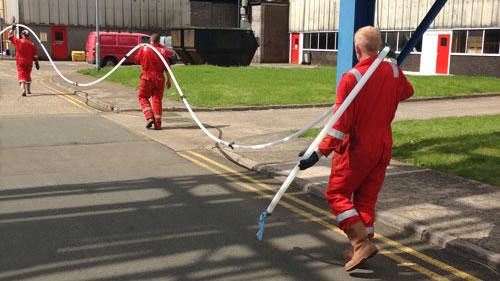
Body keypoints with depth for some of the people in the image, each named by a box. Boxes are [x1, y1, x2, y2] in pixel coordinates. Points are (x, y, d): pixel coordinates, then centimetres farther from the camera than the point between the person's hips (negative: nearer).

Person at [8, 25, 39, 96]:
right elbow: (35, 55, -1)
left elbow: (10, 37, 10)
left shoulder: (18, 41, -5)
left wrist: (12, 29, 23)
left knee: (21, 75, -5)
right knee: (28, 75, 18)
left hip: (20, 62, -2)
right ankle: (28, 90, 28)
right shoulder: (32, 44, -1)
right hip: (29, 63, 2)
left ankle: (23, 89, -26)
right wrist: (36, 63, 5)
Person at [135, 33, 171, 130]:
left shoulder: (143, 49, -3)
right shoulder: (162, 50, -1)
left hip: (147, 78, -1)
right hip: (159, 78, 1)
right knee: (157, 100, 7)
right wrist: (168, 80, 5)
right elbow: (167, 67, -2)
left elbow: (137, 61, 7)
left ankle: (149, 117, -5)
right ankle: (158, 124, 5)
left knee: (143, 97, 14)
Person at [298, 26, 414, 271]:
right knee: (366, 198, 15)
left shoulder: (351, 78, -19)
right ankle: (360, 252, 20)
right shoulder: (393, 72, -1)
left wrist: (319, 152, -20)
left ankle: (362, 243, -5)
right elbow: (407, 92, 22)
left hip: (356, 149, -6)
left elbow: (341, 122, -22)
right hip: (383, 147, 6)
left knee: (337, 194, 8)